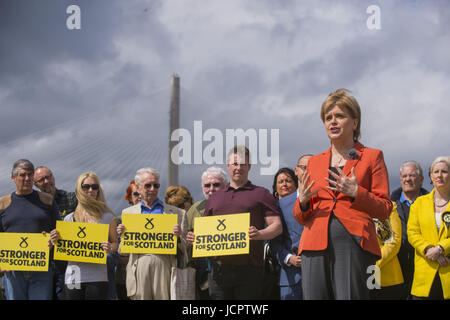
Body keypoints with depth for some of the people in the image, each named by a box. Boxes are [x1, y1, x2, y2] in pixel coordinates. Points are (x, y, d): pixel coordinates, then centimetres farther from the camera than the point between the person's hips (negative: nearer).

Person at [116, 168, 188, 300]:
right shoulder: (128, 212, 16)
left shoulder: (176, 213, 11)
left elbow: (184, 249, 10)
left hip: (164, 266, -1)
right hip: (139, 268, 1)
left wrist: (178, 237, -10)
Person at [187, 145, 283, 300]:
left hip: (248, 269, -4)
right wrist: (195, 237, 2)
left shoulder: (261, 194, 8)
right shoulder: (215, 197, 22)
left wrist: (259, 234, -19)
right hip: (218, 268, 4)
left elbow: (277, 226, 1)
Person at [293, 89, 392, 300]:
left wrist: (356, 193, -11)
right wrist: (302, 201, -2)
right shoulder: (314, 162, 20)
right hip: (315, 243, 4)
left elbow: (385, 209, 4)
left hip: (353, 244, -3)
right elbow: (301, 218, 20)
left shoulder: (372, 157, 10)